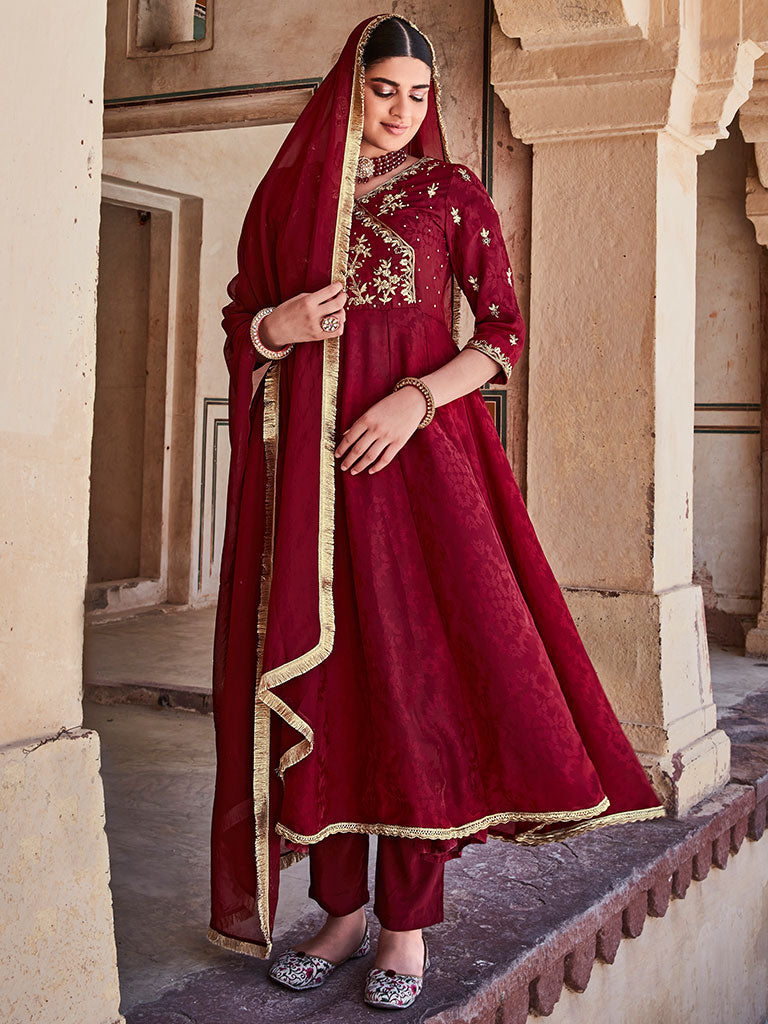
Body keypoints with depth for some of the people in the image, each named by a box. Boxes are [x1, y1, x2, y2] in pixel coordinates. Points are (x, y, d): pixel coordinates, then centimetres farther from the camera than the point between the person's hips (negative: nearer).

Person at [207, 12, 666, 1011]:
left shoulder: (454, 193, 8)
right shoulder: (286, 195, 14)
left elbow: (504, 331, 2)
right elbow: (240, 327, 16)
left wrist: (417, 398, -13)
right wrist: (282, 326, -7)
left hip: (417, 452, -2)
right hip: (306, 462, 3)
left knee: (416, 674, -7)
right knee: (320, 674, 1)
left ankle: (407, 924, 4)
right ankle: (342, 909, 13)